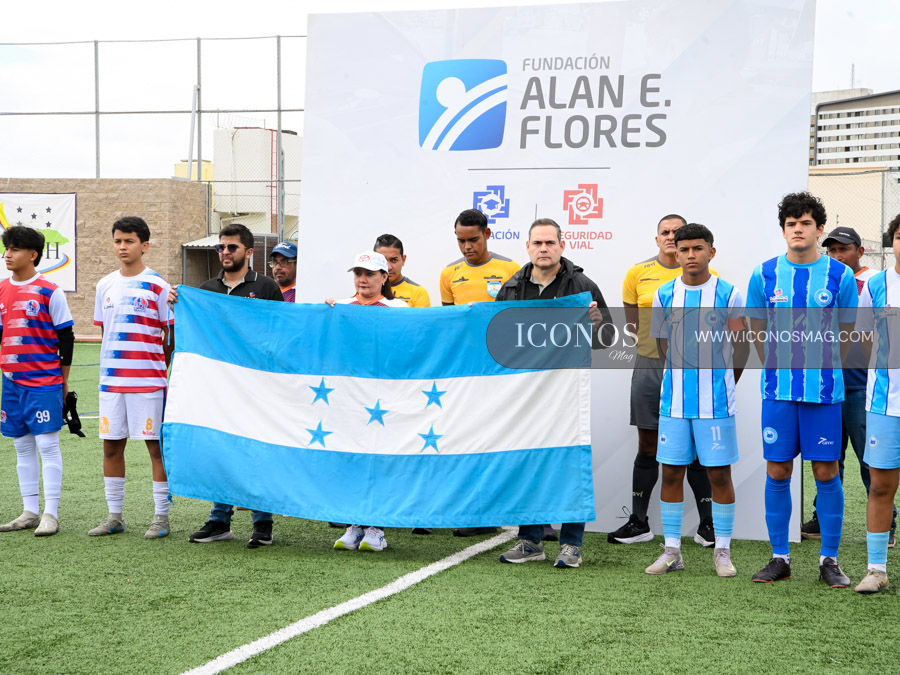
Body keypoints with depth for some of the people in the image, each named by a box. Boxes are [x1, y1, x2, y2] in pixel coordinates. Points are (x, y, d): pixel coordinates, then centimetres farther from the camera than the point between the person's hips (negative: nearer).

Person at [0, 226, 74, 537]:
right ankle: (30, 512, 16)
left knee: (47, 444, -5)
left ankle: (51, 514, 0)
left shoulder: (49, 292, -6)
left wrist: (63, 380, -1)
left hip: (44, 382, -6)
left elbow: (66, 337, -3)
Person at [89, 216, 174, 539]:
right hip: (111, 380, 5)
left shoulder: (157, 286, -3)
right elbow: (104, 331, 17)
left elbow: (171, 336, 0)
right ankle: (114, 516, 16)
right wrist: (110, 366, 12)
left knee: (156, 444, -1)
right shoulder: (105, 285, 11)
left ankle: (161, 517, 6)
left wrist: (161, 368, 0)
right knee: (111, 445, 7)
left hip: (148, 380, -5)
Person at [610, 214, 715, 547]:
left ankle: (707, 524, 9)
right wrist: (655, 344, 5)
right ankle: (638, 523, 14)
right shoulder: (637, 274, 5)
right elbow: (633, 321, 12)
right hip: (649, 366, 2)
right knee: (647, 447, 7)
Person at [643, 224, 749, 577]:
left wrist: (720, 386, 8)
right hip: (674, 401, 3)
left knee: (719, 473, 0)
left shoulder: (728, 294, -2)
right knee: (671, 472, 4)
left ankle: (722, 551, 10)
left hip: (715, 402, -3)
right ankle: (672, 550, 14)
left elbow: (741, 347, 4)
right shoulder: (664, 294, 6)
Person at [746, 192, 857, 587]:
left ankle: (829, 560, 11)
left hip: (824, 389, -1)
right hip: (778, 389, 1)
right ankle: (780, 558, 13)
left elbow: (847, 331, 10)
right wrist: (781, 368, 12)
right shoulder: (764, 275, 3)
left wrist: (823, 369, 10)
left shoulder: (840, 275, 0)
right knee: (777, 473, 3)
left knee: (826, 473, 1)